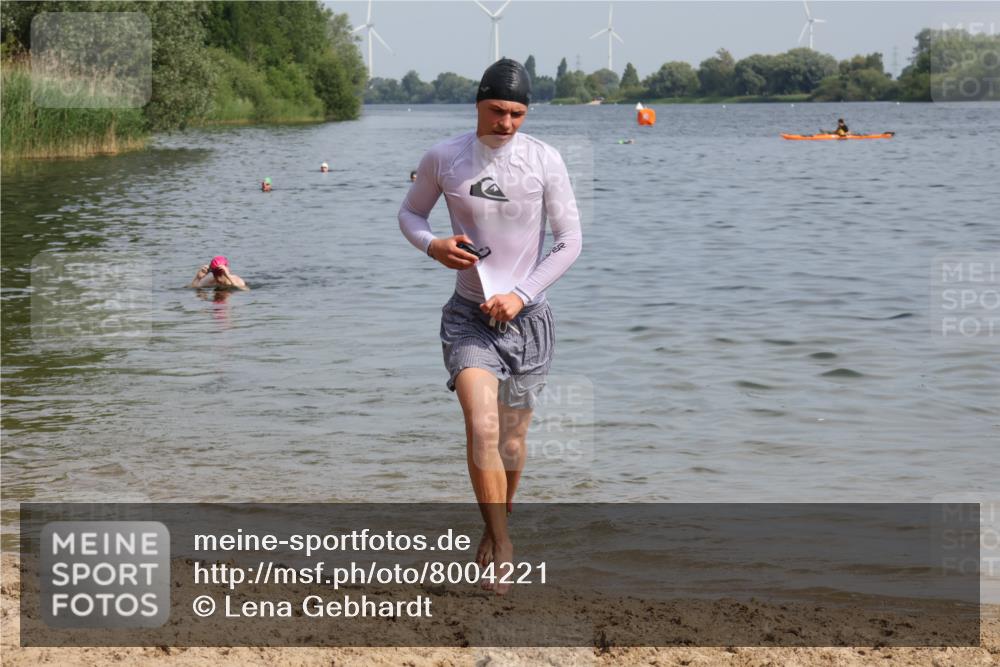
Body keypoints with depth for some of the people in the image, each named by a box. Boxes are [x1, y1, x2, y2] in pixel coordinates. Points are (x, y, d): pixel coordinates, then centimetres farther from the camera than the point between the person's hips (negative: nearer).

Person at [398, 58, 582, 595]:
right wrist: (432, 245, -10)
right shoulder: (443, 158, -4)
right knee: (482, 428, -20)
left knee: (512, 440, 11)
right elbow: (410, 212, 12)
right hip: (469, 315, -1)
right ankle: (502, 547, -11)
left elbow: (570, 241, -4)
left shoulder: (544, 161, -7)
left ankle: (496, 528, 35)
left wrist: (521, 294, -14)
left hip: (527, 317, 1)